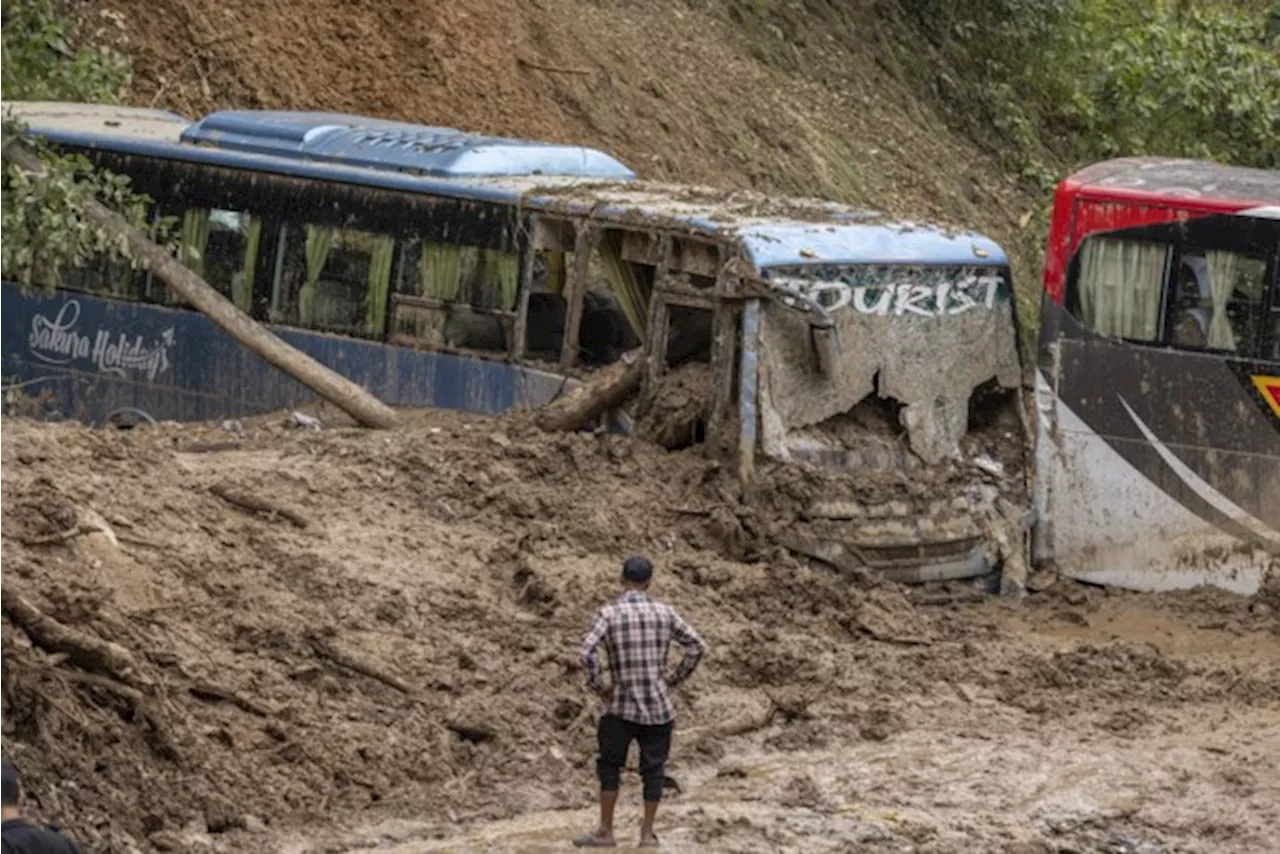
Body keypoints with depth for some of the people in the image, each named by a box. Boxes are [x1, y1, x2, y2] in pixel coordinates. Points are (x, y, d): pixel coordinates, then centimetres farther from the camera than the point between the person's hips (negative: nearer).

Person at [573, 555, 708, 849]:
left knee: (609, 766, 10)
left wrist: (597, 686, -6)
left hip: (622, 707, -2)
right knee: (653, 769, 9)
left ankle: (605, 832, 11)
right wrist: (674, 678, 9)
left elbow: (586, 654, -19)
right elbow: (697, 647, 4)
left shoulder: (609, 613, -7)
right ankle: (647, 833, 13)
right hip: (659, 708, 2)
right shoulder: (664, 613, 1)